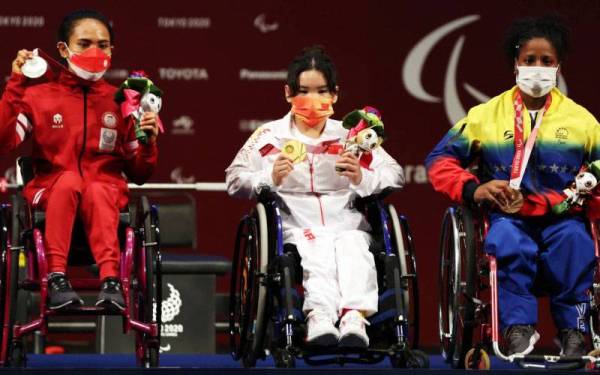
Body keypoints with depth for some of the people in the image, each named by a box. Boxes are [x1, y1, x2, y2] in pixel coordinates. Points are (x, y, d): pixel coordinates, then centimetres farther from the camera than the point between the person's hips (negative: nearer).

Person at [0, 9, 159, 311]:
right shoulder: (38, 96, 9)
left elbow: (139, 174, 15)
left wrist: (148, 142, -5)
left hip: (106, 192, 1)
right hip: (49, 193, -1)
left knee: (96, 191, -36)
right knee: (69, 179, -36)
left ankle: (111, 279, -52)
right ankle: (56, 277, -44)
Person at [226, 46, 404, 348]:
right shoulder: (269, 136, 17)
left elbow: (395, 176, 10)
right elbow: (234, 180, 6)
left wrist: (362, 178, -11)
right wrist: (270, 179, -14)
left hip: (346, 224, 2)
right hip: (296, 228, -1)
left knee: (353, 248, -34)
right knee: (318, 252, -36)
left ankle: (354, 317, -58)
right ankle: (320, 318, -61)